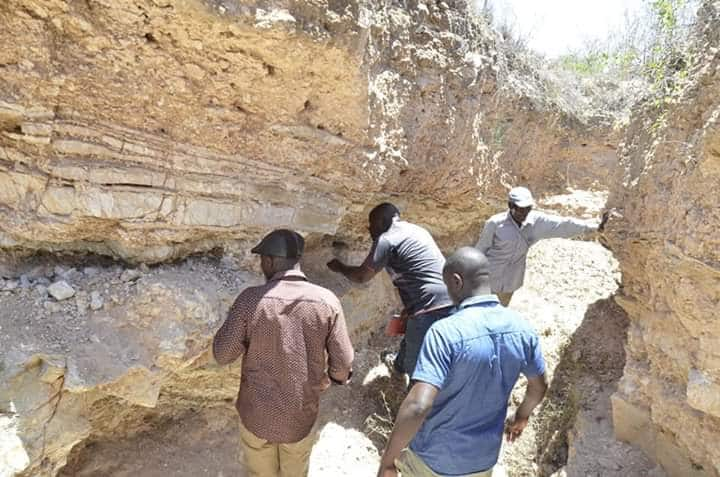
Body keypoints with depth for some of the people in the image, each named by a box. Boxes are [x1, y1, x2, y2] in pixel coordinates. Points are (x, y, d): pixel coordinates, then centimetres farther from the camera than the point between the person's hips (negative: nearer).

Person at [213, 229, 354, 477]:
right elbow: (343, 366, -12)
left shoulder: (250, 299, -19)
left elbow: (222, 354, -10)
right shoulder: (327, 301, -16)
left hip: (257, 413, 0)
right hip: (302, 415, 1)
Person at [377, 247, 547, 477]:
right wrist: (521, 417, 24)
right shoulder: (522, 328, -10)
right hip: (484, 456, 5)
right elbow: (539, 387, 5)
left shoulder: (445, 331, -30)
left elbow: (417, 406, -36)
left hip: (435, 458, -5)